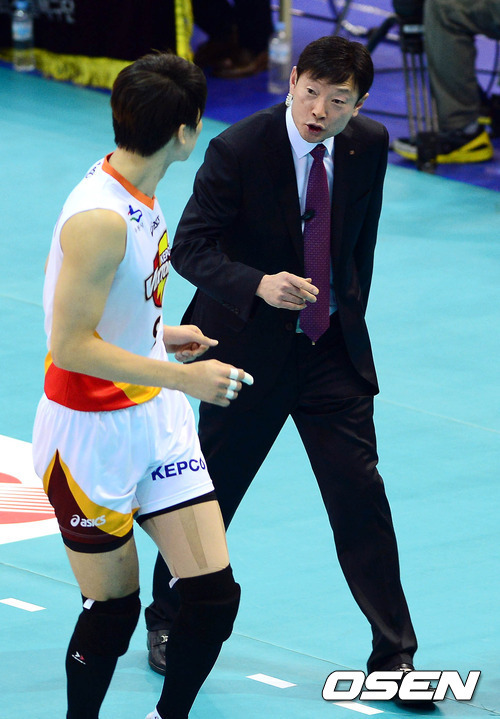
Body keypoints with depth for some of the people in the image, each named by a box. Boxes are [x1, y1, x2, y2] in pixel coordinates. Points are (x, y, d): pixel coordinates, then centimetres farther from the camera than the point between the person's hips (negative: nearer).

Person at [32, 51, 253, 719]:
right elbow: (72, 345, -26)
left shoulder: (137, 194, 4)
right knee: (113, 609, 4)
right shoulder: (100, 217, -25)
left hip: (156, 416, 8)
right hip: (92, 431, -8)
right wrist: (185, 378, -25)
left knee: (214, 592, 2)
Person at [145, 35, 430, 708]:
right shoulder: (237, 150, -18)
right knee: (210, 494, 9)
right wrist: (259, 285, -35)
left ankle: (393, 655, 5)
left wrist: (351, 316, 14)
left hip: (334, 348, 3)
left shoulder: (369, 145, -3)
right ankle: (168, 622, 32)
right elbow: (190, 247, -19)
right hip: (251, 343, -3)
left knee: (361, 492, -2)